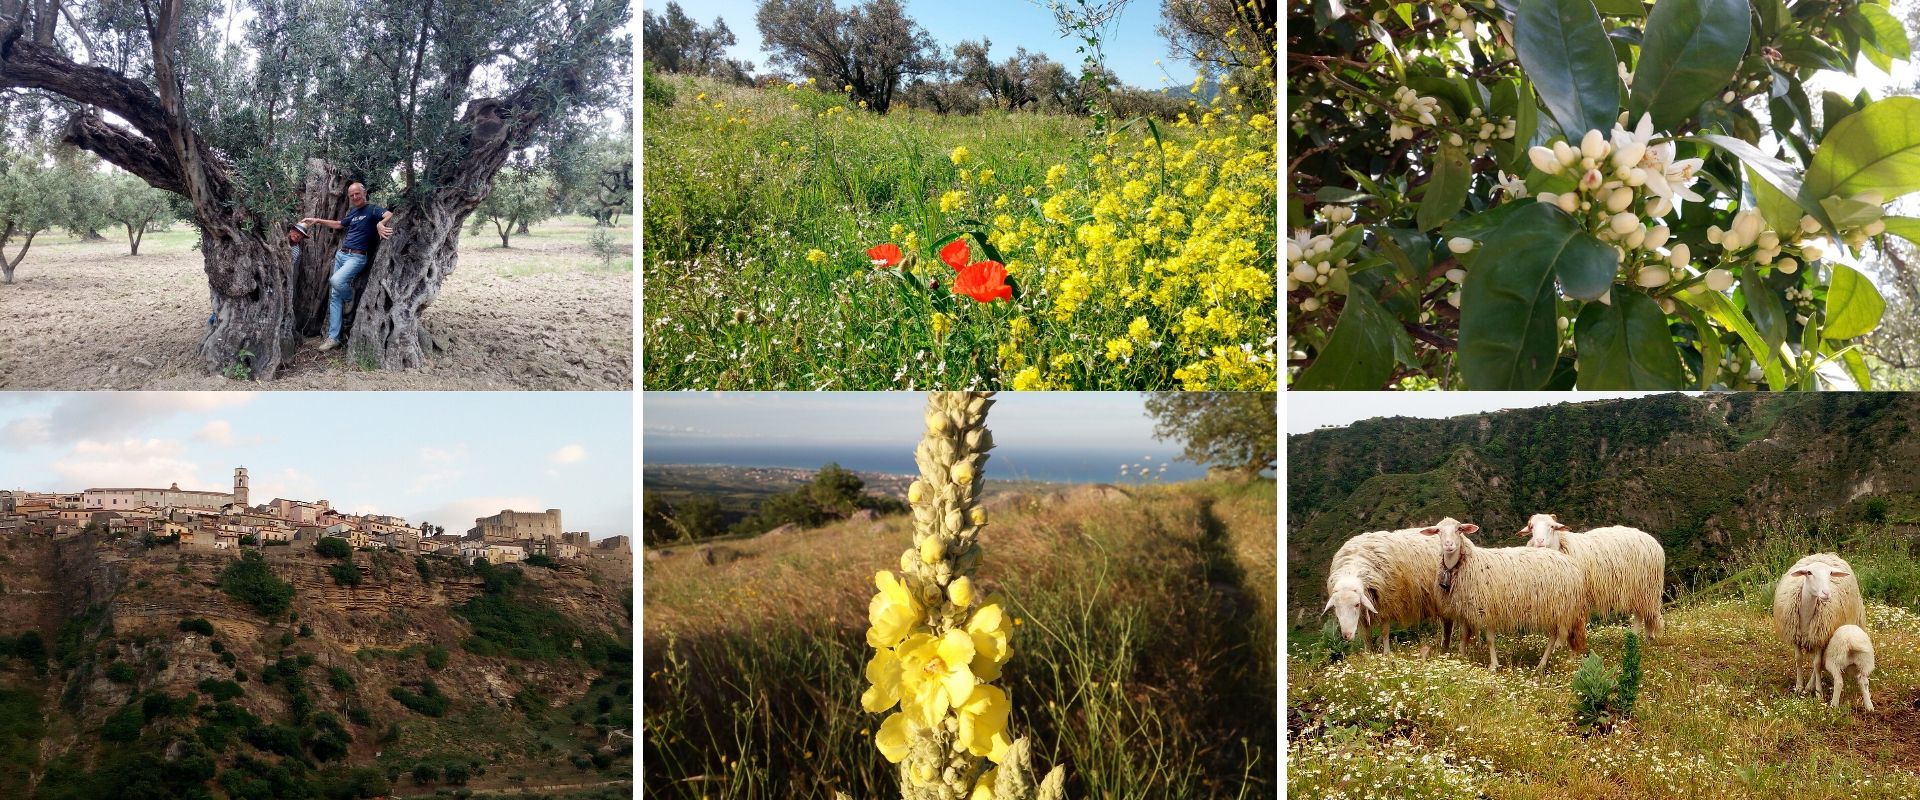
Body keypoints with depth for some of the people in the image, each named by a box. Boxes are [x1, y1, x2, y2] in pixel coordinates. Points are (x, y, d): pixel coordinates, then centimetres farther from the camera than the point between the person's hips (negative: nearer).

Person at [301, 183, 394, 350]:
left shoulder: (372, 210, -6)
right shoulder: (352, 212, 17)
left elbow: (390, 215, -23)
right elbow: (338, 224, 34)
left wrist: (380, 223, -42)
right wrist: (317, 220, 31)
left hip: (357, 257, -8)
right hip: (341, 254, 8)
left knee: (336, 281, -32)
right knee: (335, 296, 2)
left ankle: (351, 298, 3)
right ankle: (333, 337, 4)